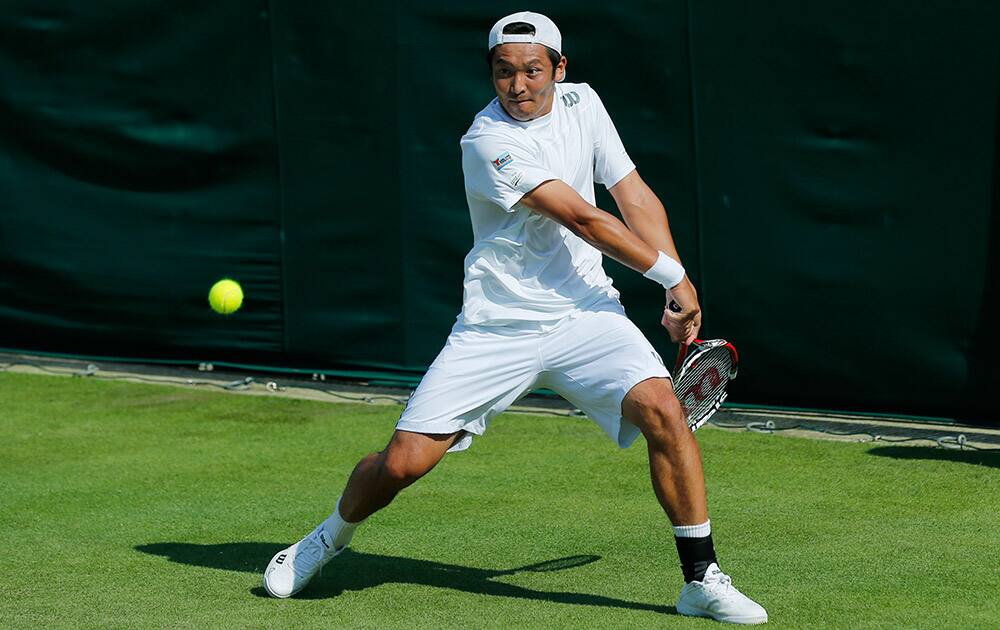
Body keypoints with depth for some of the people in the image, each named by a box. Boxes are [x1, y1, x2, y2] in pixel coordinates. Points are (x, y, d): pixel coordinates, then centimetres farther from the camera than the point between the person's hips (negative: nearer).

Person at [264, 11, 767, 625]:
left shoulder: (582, 103, 4)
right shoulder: (489, 142, -16)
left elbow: (635, 196, 9)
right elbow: (583, 219, -17)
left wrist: (679, 286, 1)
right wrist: (670, 274, -10)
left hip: (586, 312, 4)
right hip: (497, 327, -4)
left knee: (662, 408, -22)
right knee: (403, 460, -7)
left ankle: (702, 580, -11)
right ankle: (334, 534, 28)